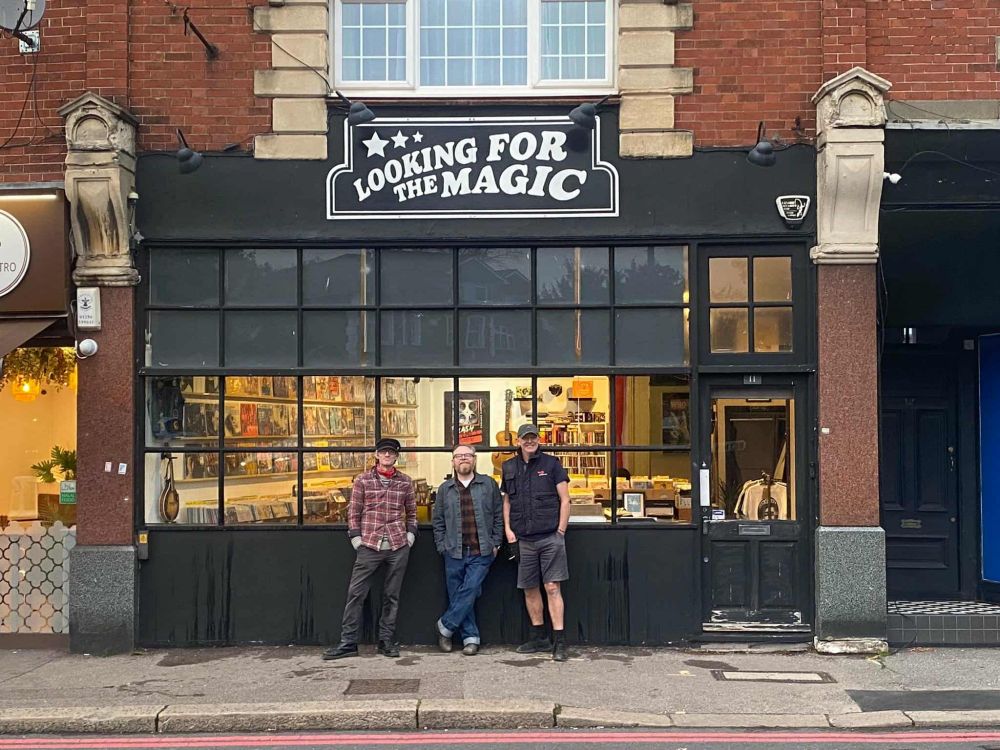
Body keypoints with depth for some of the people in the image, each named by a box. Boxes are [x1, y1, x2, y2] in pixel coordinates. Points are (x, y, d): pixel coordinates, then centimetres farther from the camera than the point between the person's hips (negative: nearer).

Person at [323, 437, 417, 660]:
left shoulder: (405, 482, 8)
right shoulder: (363, 480, 4)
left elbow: (411, 512, 16)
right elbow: (354, 511, 5)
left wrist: (411, 534, 4)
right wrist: (355, 537, -3)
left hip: (398, 546, 1)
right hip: (369, 545, -1)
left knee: (391, 596, 7)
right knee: (355, 593, -3)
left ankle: (386, 641, 16)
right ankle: (348, 642, 4)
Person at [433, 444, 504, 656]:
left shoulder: (488, 484, 6)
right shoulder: (445, 489, 11)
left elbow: (498, 515, 7)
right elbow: (437, 521, 14)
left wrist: (495, 543, 1)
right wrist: (442, 547, 5)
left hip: (481, 553, -2)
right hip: (454, 553, 2)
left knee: (469, 592, -11)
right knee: (458, 596, 2)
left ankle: (446, 626, 6)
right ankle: (470, 638, 11)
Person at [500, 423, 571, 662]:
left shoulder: (551, 464, 0)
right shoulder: (509, 468, 11)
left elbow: (565, 500, 0)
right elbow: (506, 501, 18)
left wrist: (561, 531, -7)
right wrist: (508, 529, 6)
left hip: (550, 537, -4)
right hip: (524, 539, 4)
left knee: (552, 588, -7)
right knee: (530, 589, 9)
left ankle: (559, 641, -5)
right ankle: (539, 637, 22)